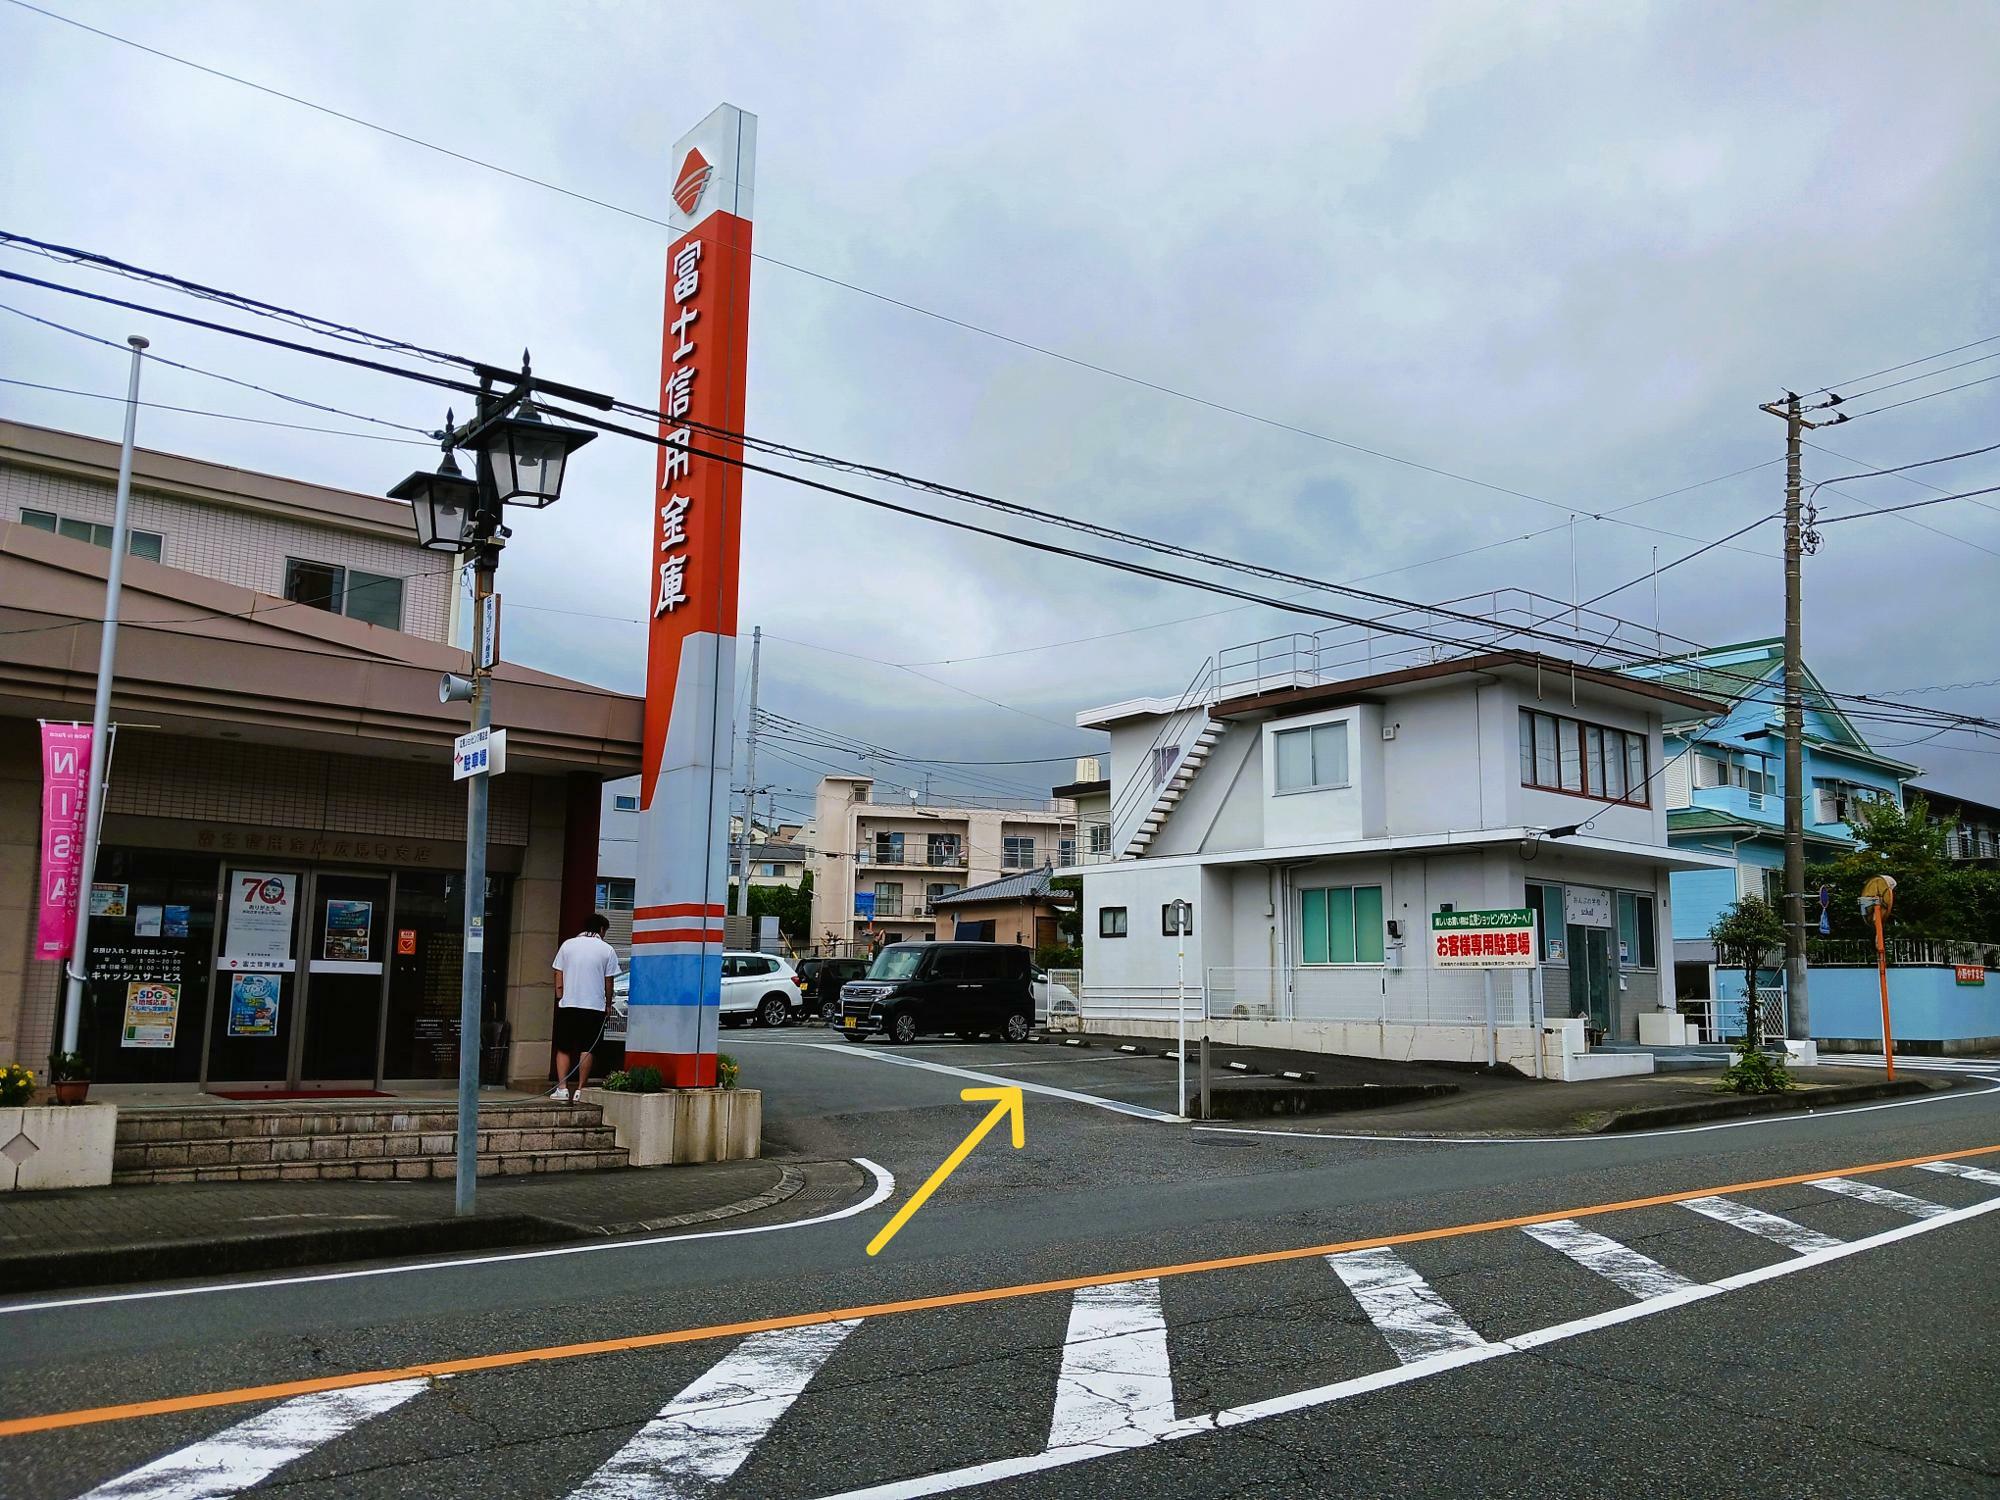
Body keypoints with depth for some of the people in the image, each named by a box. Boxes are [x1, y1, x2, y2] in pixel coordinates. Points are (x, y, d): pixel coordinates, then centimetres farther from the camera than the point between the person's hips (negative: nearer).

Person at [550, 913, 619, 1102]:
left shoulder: (568, 945, 6)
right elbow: (608, 982, 2)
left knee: (563, 1049, 8)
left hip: (568, 1004, 2)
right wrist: (608, 1004, 14)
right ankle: (580, 1090, 0)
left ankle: (561, 1088, 1)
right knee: (586, 1050, 2)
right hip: (594, 1005, -2)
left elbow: (559, 981, 7)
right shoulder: (607, 950, 0)